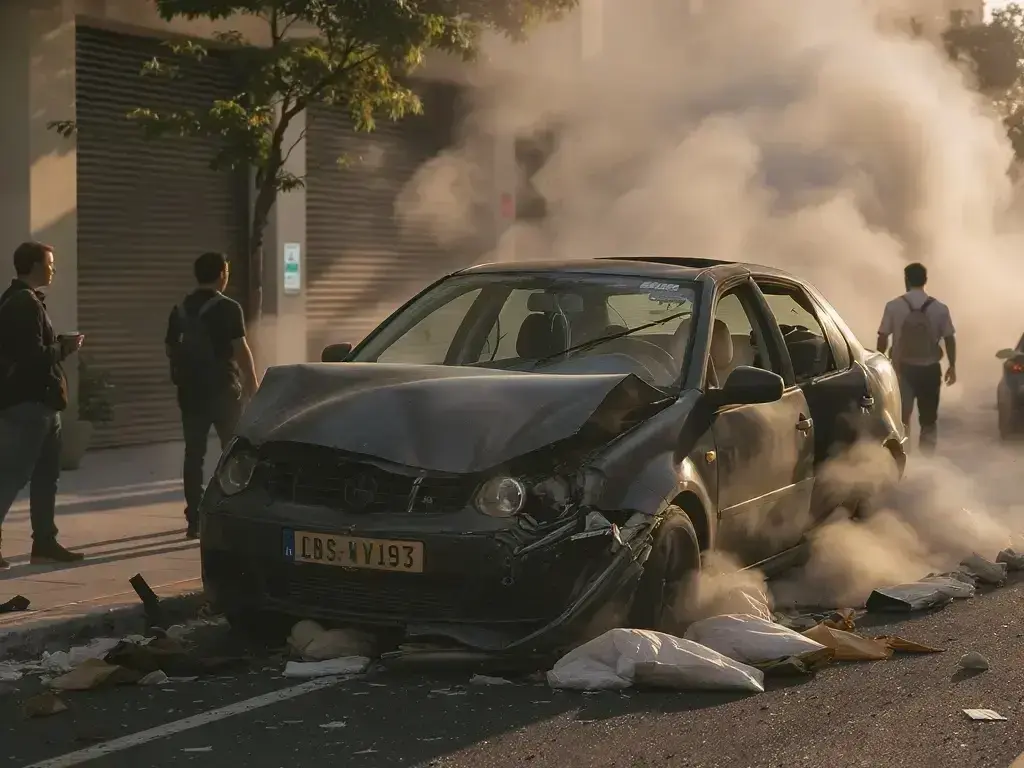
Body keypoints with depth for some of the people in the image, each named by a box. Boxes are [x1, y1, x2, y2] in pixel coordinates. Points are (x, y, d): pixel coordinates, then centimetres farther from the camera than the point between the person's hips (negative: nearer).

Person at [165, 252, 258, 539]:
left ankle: (194, 520, 3)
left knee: (194, 454, 5)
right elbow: (241, 349, -11)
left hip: (190, 390, 5)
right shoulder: (228, 308, -9)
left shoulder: (180, 310, 8)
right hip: (223, 388, -5)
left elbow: (171, 349, 14)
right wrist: (252, 383, -2)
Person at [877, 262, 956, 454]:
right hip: (930, 369, 1)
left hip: (902, 368, -1)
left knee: (901, 418, 9)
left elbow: (883, 338, -4)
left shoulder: (894, 306, -7)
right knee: (929, 420, 12)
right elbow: (949, 339, 2)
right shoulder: (939, 308, -4)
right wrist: (952, 366, 13)